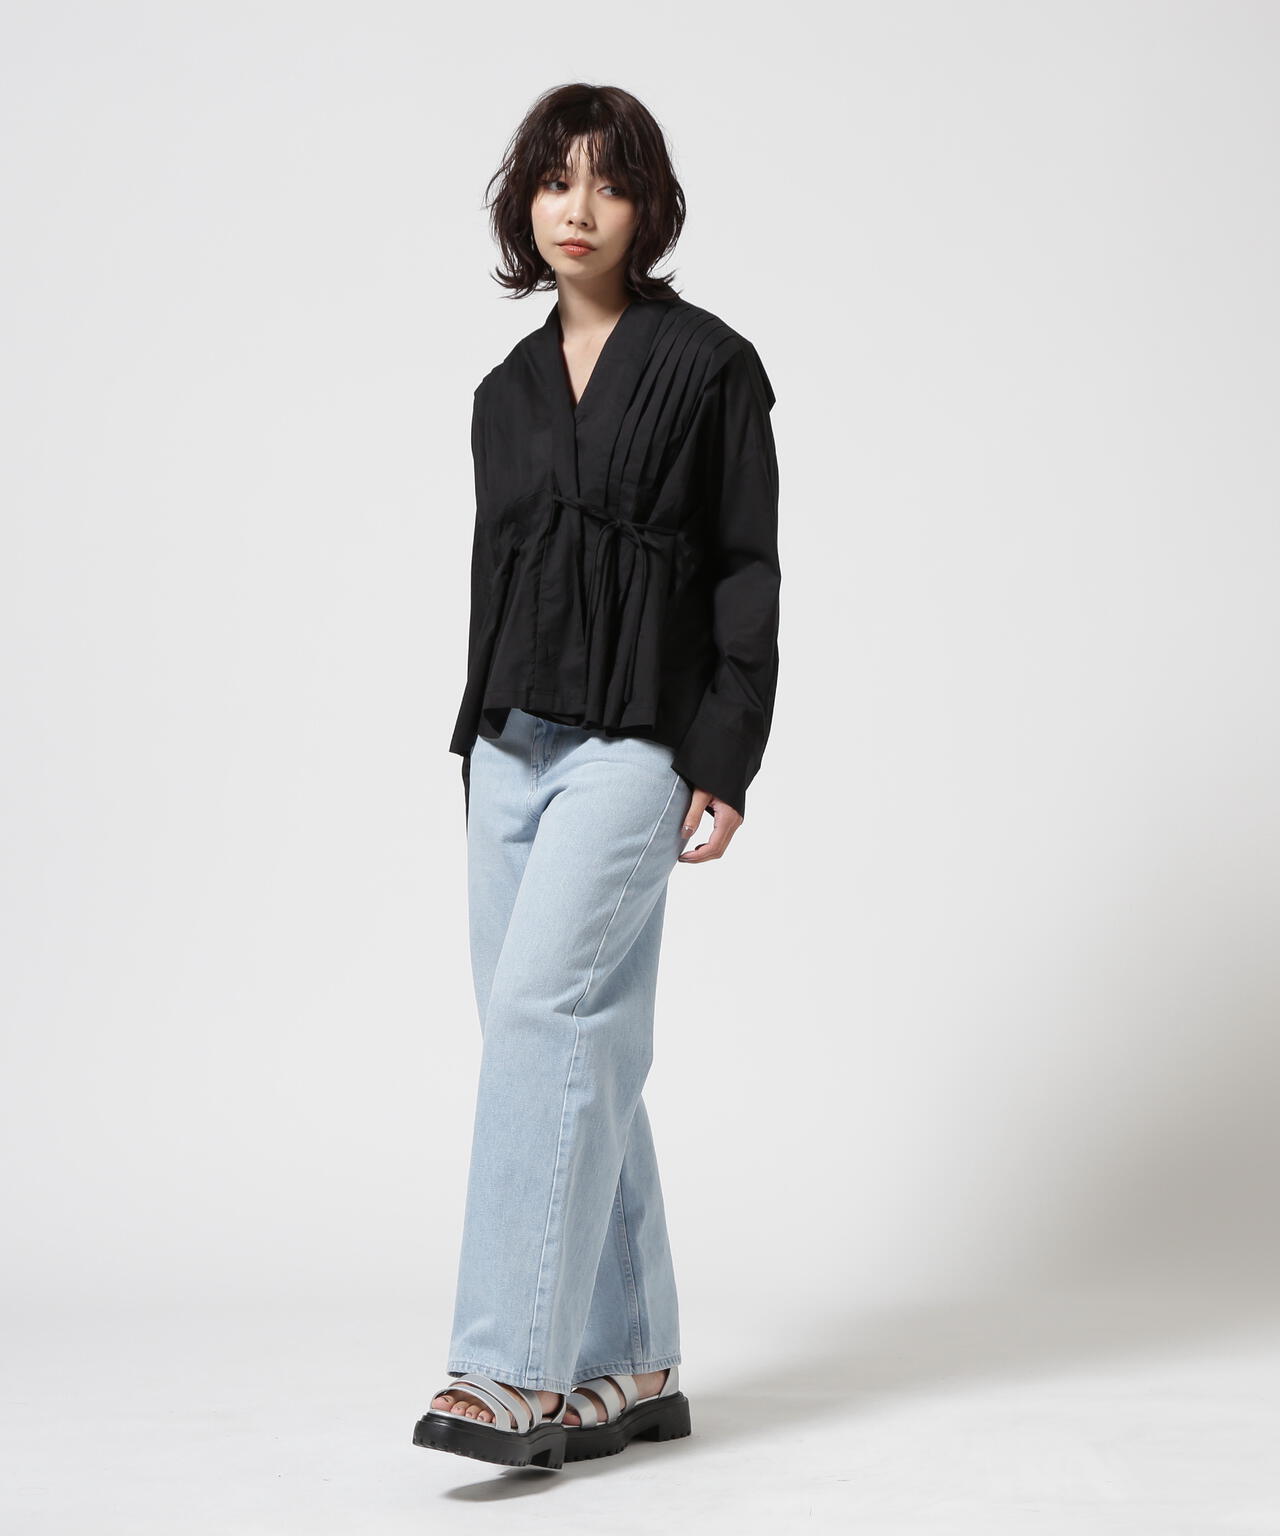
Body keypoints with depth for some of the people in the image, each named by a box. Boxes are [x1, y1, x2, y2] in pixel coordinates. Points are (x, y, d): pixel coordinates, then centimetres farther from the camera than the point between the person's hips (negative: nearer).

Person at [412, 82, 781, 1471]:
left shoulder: (707, 365, 0)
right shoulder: (507, 392, 17)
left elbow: (747, 572, -4)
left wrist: (724, 764, -11)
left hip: (636, 740, -6)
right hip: (510, 745, 7)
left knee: (539, 1004, -19)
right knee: (575, 1048, 6)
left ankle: (515, 1371, -17)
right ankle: (631, 1365, 15)